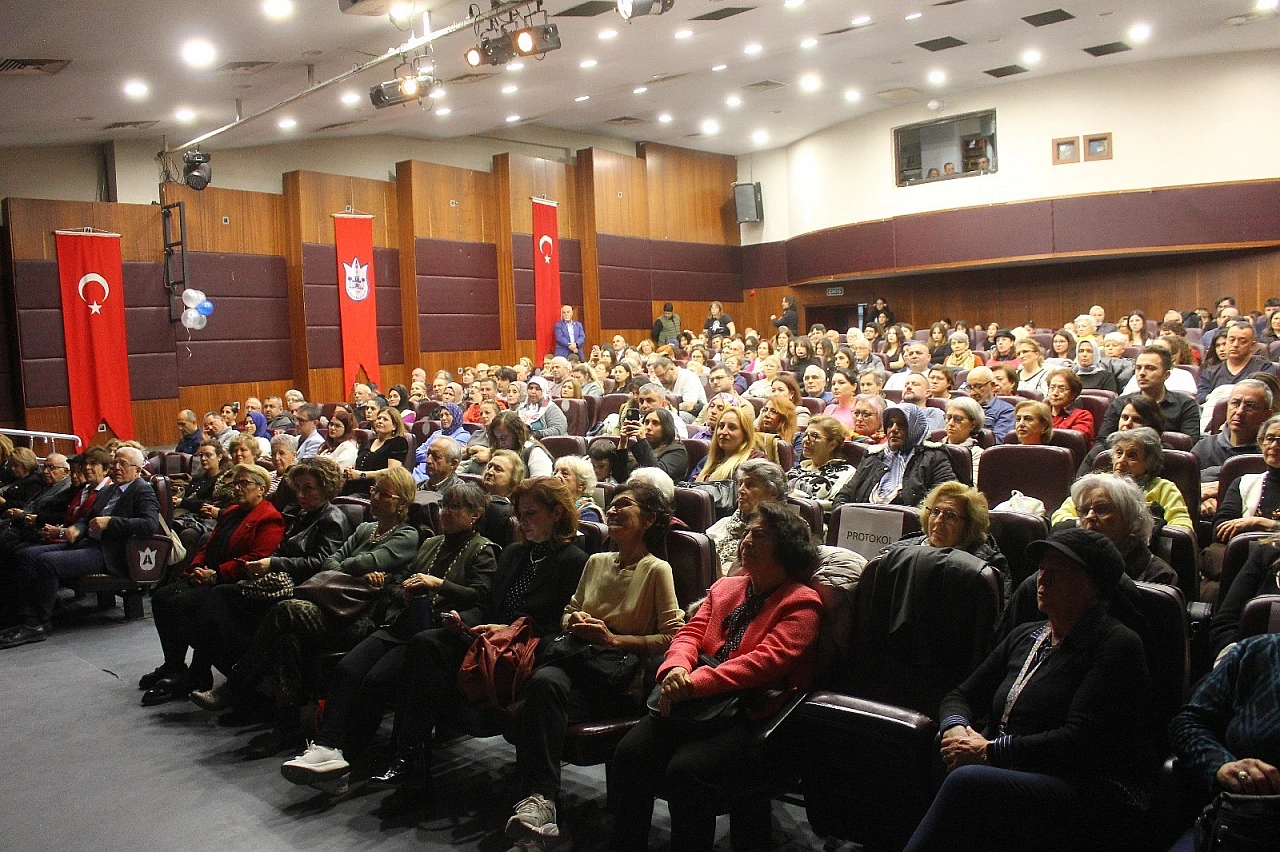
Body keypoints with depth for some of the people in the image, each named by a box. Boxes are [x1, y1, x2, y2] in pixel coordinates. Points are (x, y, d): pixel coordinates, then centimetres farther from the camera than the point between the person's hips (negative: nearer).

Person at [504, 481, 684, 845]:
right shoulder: (596, 562, 18)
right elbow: (569, 611, 29)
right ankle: (538, 797, -28)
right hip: (580, 665, 5)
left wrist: (613, 638, -11)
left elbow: (673, 637, -8)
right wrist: (573, 622, 4)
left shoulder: (657, 570, -1)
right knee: (543, 680, -32)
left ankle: (538, 798, -23)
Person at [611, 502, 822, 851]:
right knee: (630, 752, -17)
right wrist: (677, 669, -12)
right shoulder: (724, 588, 23)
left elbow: (767, 660, -14)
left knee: (686, 770, -30)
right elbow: (692, 632, 13)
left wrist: (695, 683, -22)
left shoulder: (801, 602, 0)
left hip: (751, 714, -6)